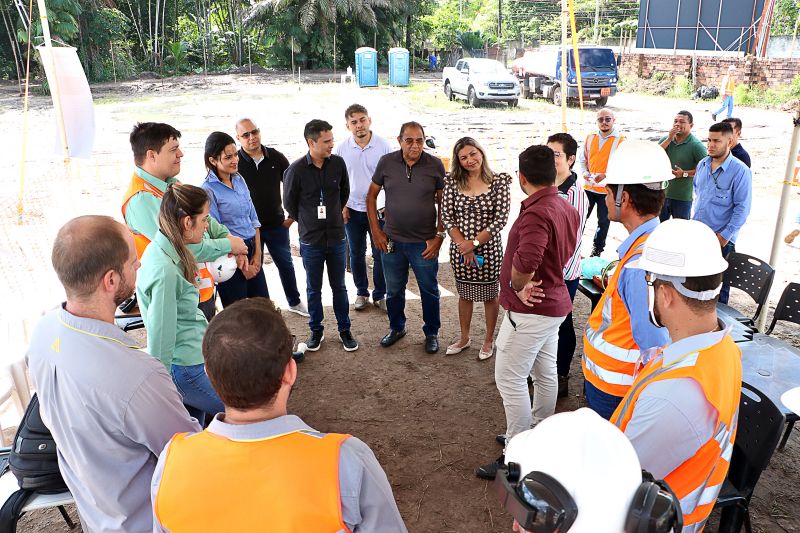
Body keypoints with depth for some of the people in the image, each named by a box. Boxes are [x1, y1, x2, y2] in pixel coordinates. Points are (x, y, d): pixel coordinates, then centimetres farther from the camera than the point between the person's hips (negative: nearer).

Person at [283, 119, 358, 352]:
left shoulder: (338, 163, -6)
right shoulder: (296, 169, -13)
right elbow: (289, 202, 1)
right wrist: (307, 222, 10)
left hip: (336, 237, 2)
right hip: (311, 240, -2)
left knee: (339, 286, 13)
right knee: (313, 289, 12)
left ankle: (344, 329, 27)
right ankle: (316, 330, 30)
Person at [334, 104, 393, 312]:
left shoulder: (383, 146, -8)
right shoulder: (341, 149, -3)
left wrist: (386, 205, -9)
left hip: (379, 209, -1)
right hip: (352, 210, 2)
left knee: (380, 254, 5)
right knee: (356, 254, 12)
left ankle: (380, 295, 21)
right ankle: (361, 292, 29)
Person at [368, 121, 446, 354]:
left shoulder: (435, 165, -9)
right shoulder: (386, 162, -5)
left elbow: (443, 202, -1)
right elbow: (371, 196, 4)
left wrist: (439, 235, -7)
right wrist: (376, 231, -1)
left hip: (425, 243, -1)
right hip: (392, 241, 2)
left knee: (429, 291, 12)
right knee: (393, 290, 17)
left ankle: (431, 333, 32)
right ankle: (397, 328, 39)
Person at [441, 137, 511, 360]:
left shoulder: (499, 182, -8)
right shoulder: (452, 182, -1)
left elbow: (500, 219, -13)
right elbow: (447, 217, -3)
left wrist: (474, 244, -16)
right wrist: (463, 245, -13)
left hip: (488, 248, -2)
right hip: (460, 249, 3)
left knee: (490, 295, 12)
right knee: (464, 294, 18)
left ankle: (489, 340, 31)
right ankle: (464, 338, 36)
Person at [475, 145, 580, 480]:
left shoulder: (536, 213, -25)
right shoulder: (567, 209, 6)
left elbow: (525, 262, -40)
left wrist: (519, 288, -20)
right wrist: (532, 285, 2)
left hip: (529, 310, -10)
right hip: (553, 303, 10)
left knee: (509, 378, 0)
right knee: (545, 372, 20)